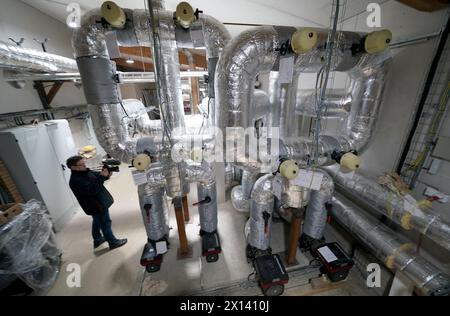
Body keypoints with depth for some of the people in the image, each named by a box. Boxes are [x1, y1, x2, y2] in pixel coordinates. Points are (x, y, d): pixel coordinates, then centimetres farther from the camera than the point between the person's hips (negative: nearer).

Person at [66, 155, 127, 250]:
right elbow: (93, 190, -34)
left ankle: (97, 240, 46)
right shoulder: (75, 180, -27)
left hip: (99, 202, 10)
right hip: (96, 206, -10)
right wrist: (102, 176, -36)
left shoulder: (85, 171, -1)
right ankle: (113, 242, 20)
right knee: (105, 223, 5)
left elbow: (97, 175, 7)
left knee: (97, 221, 26)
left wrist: (106, 174, -17)